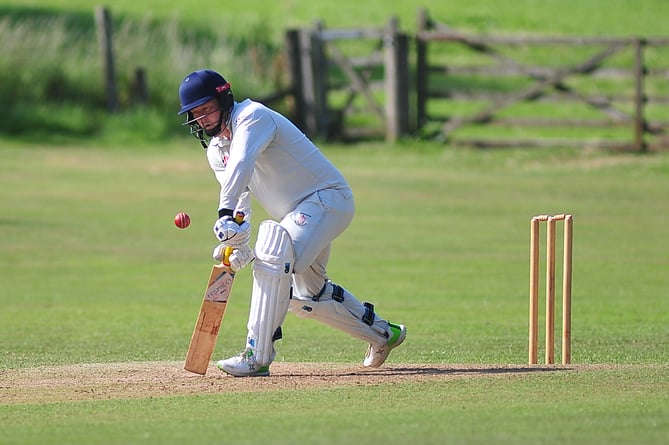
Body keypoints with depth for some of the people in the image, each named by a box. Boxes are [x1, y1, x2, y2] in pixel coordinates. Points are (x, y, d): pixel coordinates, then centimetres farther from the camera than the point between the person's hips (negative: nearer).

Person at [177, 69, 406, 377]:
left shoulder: (252, 117, -20)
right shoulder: (215, 149, 8)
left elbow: (241, 164, -39)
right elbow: (239, 201, -1)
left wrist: (226, 213, -53)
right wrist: (239, 244, -21)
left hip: (327, 198, -11)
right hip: (297, 212, 11)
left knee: (273, 256, -31)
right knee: (305, 298, 21)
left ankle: (258, 355, -34)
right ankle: (382, 334, 41)